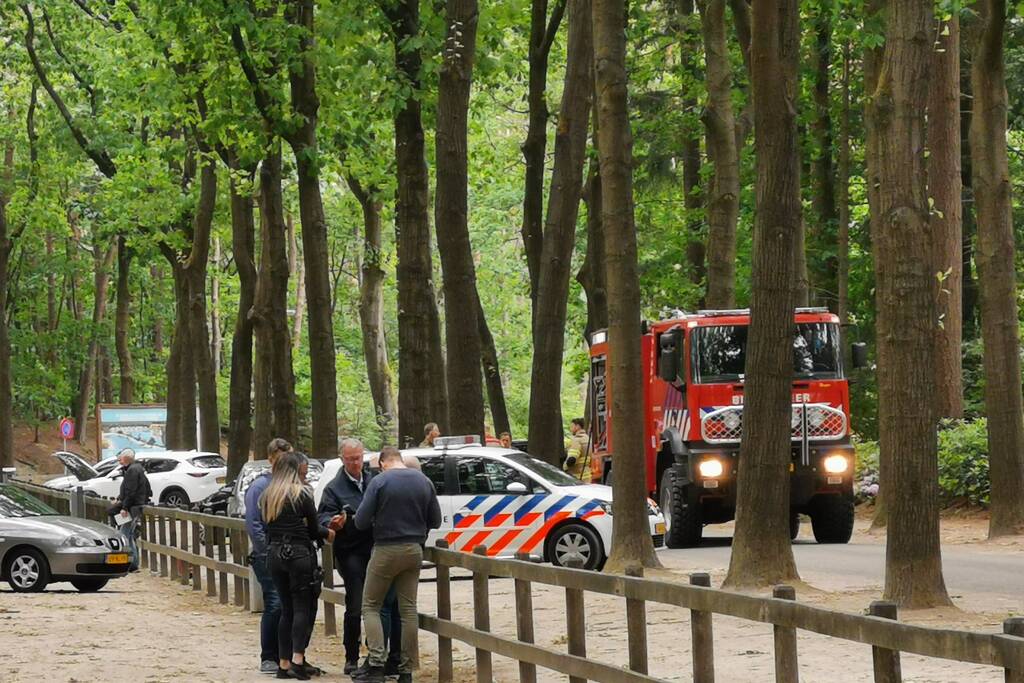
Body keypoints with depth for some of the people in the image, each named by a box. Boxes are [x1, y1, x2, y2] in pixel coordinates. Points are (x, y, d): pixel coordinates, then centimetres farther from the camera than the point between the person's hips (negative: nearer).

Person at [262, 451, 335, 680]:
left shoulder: (268, 496, 11)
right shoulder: (302, 494, -6)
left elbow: (269, 528, 13)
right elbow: (314, 529, -2)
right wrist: (328, 533, 19)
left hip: (276, 555, 6)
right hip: (300, 554, -5)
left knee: (286, 609, 11)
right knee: (302, 607, -3)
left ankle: (284, 663, 9)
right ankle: (298, 660, -14)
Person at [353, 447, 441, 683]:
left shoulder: (379, 482, -10)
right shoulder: (423, 481, 4)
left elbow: (361, 521, -11)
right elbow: (435, 521, 9)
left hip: (386, 550, -4)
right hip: (414, 550, 4)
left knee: (370, 606, 5)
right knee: (408, 608, 8)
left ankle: (377, 664, -9)